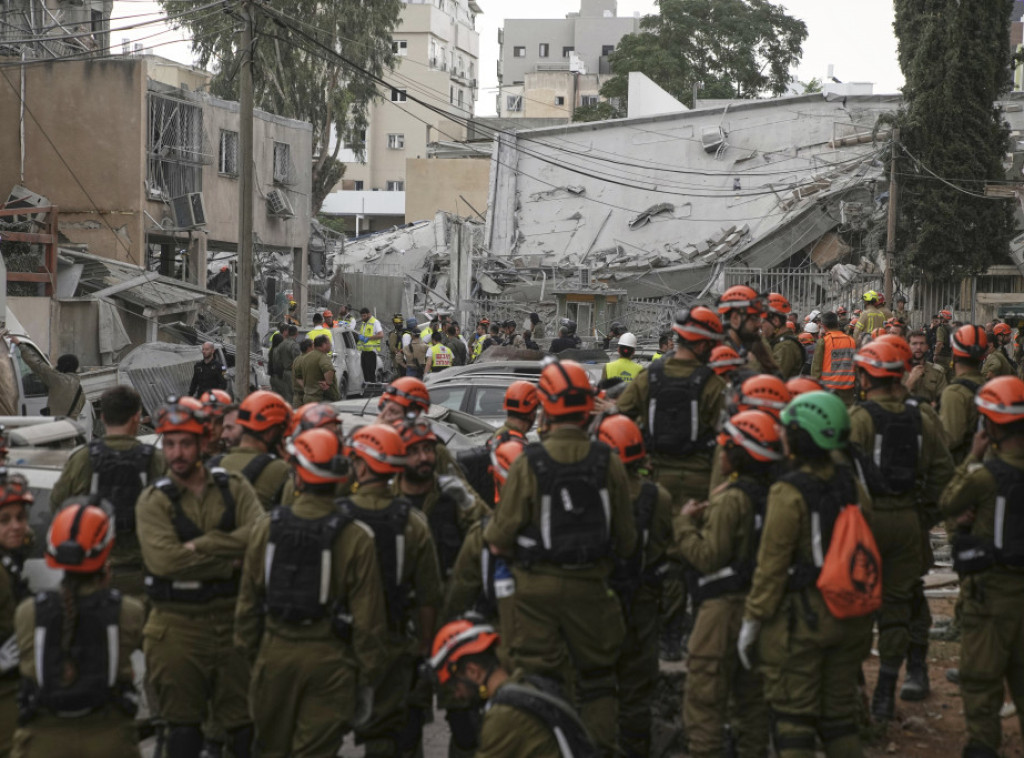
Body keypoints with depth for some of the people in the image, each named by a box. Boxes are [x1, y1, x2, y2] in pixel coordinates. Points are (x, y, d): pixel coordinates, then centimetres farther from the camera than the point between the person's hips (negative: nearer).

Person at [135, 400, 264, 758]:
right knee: (183, 724, 8)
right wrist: (230, 558, -15)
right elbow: (164, 559, -18)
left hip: (232, 619, 1)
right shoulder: (154, 500, -3)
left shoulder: (233, 487, 4)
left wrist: (201, 546, -17)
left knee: (244, 721, 7)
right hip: (178, 625, -1)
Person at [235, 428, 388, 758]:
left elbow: (247, 602, 4)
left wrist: (249, 650, 18)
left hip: (275, 655, 3)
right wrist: (368, 677, 2)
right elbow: (367, 618, -9)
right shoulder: (354, 539, -11)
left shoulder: (267, 529, -3)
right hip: (328, 658, -2)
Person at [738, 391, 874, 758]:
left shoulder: (789, 493, -18)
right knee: (839, 709, 18)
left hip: (801, 617, -6)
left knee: (792, 715, 3)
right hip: (848, 614, 6)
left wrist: (753, 618, -8)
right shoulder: (849, 484, 1)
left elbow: (772, 564, -16)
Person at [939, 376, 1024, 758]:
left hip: (991, 586, -6)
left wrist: (973, 457, -2)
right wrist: (976, 514, -4)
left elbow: (948, 504, -5)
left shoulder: (986, 474, -22)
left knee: (981, 673, 6)